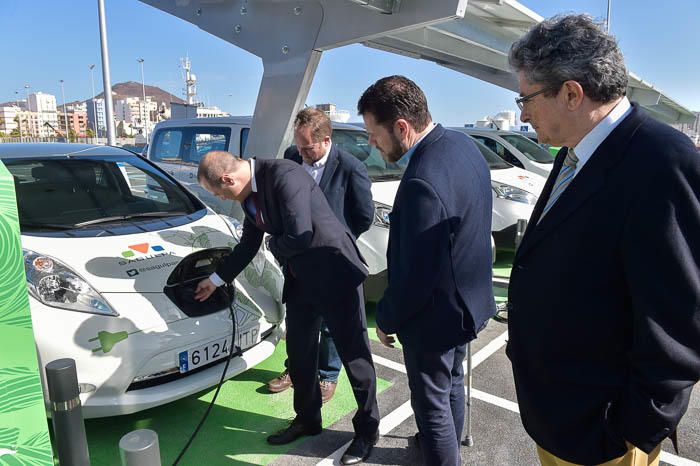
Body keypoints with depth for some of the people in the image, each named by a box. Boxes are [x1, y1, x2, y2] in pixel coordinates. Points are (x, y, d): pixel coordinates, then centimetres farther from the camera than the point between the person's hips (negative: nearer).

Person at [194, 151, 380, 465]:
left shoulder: (284, 175, -22)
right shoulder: (249, 195, 6)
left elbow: (299, 236, -28)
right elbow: (247, 246, 18)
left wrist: (275, 246, -6)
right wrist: (216, 279, 25)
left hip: (335, 274, -9)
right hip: (300, 280, 9)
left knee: (354, 354, 6)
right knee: (298, 354, 17)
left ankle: (367, 428, 25)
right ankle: (307, 419, 39)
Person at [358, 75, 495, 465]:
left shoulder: (423, 183, -34)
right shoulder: (463, 145, -4)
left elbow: (416, 276, -28)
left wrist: (386, 318, -9)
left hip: (435, 317, -10)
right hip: (469, 300, 10)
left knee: (432, 404, 13)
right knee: (453, 383, 30)